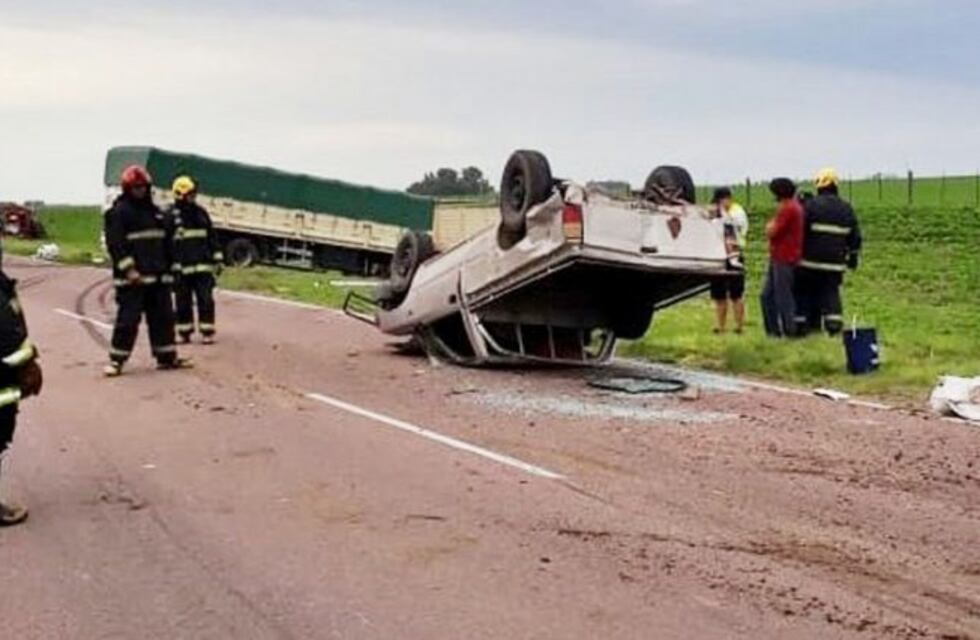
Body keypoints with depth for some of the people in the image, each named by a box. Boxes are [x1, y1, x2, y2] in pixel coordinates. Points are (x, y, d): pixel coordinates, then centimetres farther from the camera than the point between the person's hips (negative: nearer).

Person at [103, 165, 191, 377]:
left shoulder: (155, 212, 17)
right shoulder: (118, 213, -6)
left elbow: (167, 243, 22)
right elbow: (115, 244, -14)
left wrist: (169, 269, 19)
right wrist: (128, 269, -21)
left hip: (158, 277, 7)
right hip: (132, 279, -7)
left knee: (163, 317, 10)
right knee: (128, 319, -7)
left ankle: (167, 357, 18)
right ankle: (116, 360, -1)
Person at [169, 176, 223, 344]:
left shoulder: (200, 212, 10)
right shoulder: (171, 215, -3)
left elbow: (212, 237, 15)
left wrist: (217, 259, 11)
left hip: (203, 266, 3)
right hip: (181, 268, -3)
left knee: (206, 300, 0)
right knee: (183, 303, 6)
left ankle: (207, 332, 5)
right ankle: (184, 332, 16)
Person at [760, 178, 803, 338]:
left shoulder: (787, 209, -16)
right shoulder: (794, 206, 17)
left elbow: (771, 232, -16)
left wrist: (771, 224, 0)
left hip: (784, 260, -10)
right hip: (778, 258, 10)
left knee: (783, 297, -5)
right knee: (767, 296, 12)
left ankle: (790, 331, 1)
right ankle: (773, 330, 16)